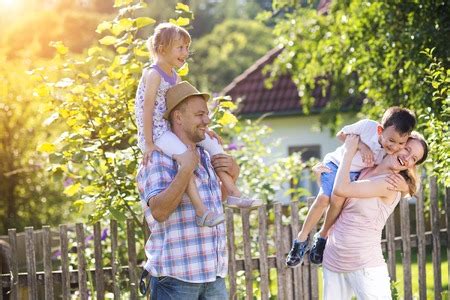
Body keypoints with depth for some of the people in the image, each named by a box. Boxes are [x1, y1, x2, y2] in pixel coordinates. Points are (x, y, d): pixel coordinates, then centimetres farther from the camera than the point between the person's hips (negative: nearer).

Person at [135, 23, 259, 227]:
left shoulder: (175, 77, 15)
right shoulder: (153, 74, -13)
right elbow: (147, 109, -19)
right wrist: (149, 144, -23)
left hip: (171, 128, 10)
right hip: (154, 132, -10)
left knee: (213, 143, 3)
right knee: (184, 154, -32)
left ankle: (233, 193, 2)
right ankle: (201, 212, -36)